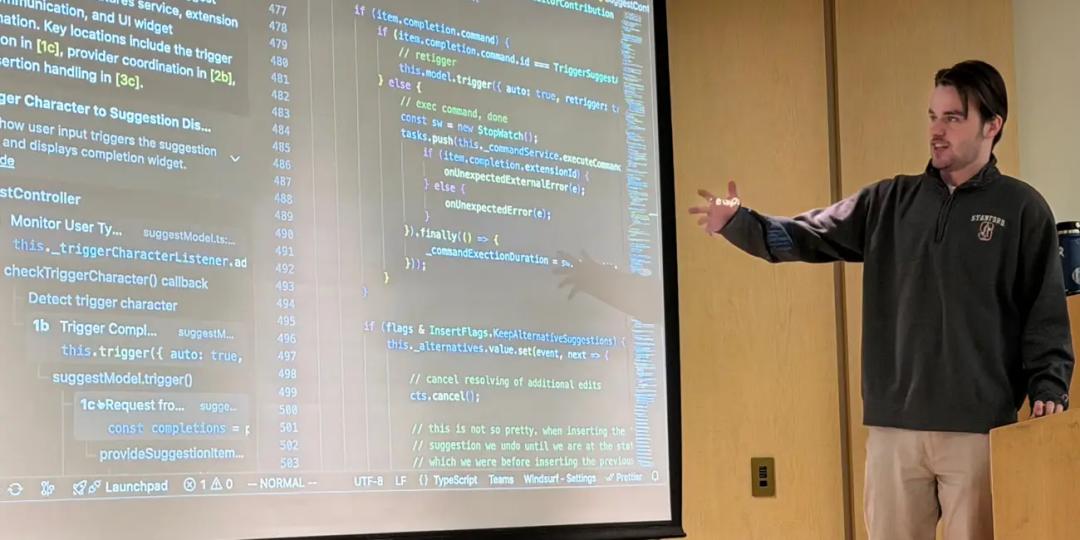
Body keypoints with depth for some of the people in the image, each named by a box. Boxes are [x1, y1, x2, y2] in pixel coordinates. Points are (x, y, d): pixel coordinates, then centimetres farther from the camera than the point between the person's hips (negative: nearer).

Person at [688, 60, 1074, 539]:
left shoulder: (1021, 208, 2)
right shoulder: (889, 202, 11)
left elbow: (1047, 315, 0)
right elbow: (805, 237, 3)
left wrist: (1049, 390, -11)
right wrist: (738, 222, -13)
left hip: (979, 426, -3)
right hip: (893, 423, 3)